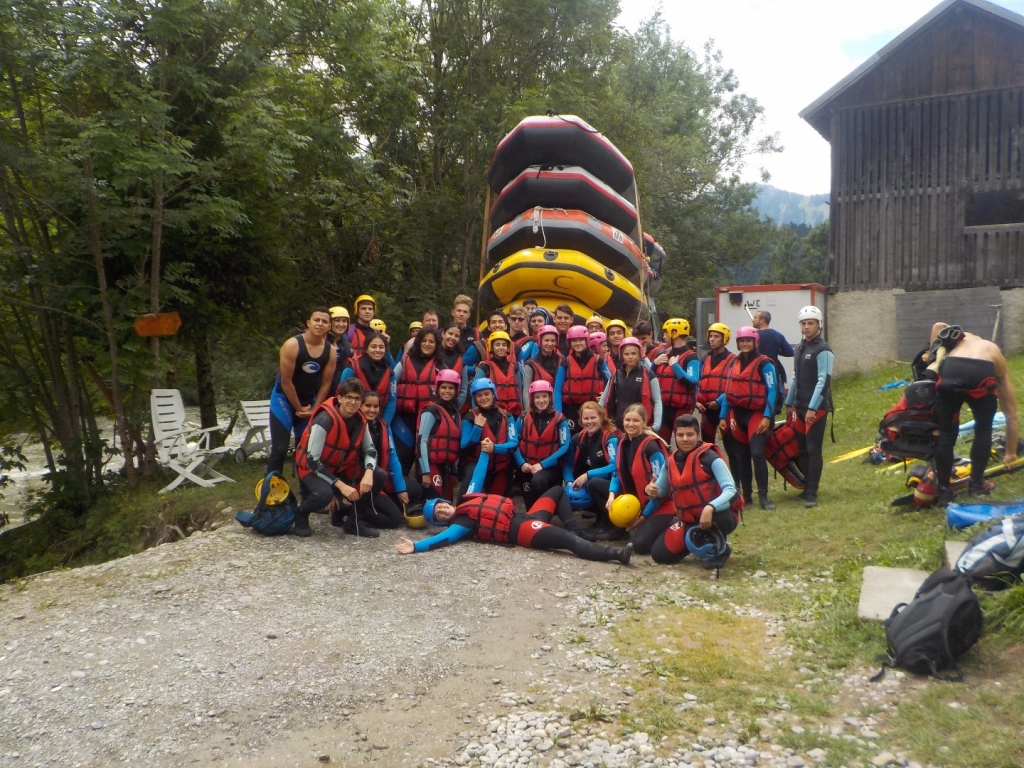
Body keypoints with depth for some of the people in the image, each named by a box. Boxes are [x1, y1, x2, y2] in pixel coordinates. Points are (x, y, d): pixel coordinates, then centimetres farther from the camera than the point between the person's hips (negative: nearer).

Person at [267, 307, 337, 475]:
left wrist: (313, 408, -4)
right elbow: (286, 382, -18)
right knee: (280, 449, -11)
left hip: (310, 401, 5)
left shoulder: (331, 351, -7)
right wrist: (299, 409, -11)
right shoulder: (292, 345, -21)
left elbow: (326, 384, 1)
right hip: (284, 399, -5)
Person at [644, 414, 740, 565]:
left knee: (719, 517, -42)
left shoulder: (710, 457, -17)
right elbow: (661, 491, 15)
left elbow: (730, 490, -25)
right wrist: (652, 491, -11)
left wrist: (710, 508, -42)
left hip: (717, 517, -6)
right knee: (659, 554, -2)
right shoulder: (671, 462, 1)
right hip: (689, 521, 6)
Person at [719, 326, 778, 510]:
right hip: (737, 414, 6)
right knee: (741, 456, 9)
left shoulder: (764, 363, -6)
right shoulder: (734, 363, 11)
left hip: (756, 414, -6)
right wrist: (723, 416, 9)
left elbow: (772, 391, -10)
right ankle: (745, 495, 17)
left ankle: (763, 496, -11)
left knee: (757, 453, -15)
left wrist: (767, 416, -18)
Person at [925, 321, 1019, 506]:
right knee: (983, 429, 26)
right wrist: (1011, 452, 49)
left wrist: (934, 353, 29)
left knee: (946, 432, 16)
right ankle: (977, 484, 32)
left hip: (948, 372, 1)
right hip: (981, 376, -1)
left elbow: (938, 326, 18)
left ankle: (944, 491, 22)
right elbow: (1011, 415, 41)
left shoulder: (962, 338, 43)